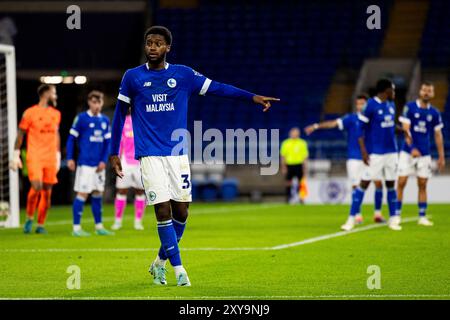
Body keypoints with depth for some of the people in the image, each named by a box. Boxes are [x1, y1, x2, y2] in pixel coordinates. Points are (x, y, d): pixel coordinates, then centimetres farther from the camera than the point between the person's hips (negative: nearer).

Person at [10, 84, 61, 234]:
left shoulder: (56, 114, 13)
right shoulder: (30, 113, -3)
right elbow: (20, 134, 1)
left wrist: (58, 156, 20)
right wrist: (16, 156, -1)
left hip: (51, 158, 5)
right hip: (34, 157, -5)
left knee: (47, 192, 1)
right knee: (37, 187, -20)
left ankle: (41, 225, 10)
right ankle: (29, 218, 0)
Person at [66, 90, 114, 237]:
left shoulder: (105, 120, 10)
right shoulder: (81, 118, -4)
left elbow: (107, 142, 11)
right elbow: (71, 139, -2)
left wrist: (104, 161, 0)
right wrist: (70, 159, -7)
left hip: (99, 164, 5)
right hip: (85, 163, -5)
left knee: (98, 194, 10)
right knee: (83, 194, -6)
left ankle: (99, 226, 17)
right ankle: (76, 228, -2)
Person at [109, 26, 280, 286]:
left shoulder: (183, 74, 4)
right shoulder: (133, 77, 2)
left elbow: (217, 88, 4)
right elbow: (120, 114, 9)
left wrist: (252, 97, -5)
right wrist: (114, 153, 8)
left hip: (178, 153, 2)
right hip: (149, 155, -2)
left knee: (181, 211, 1)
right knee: (163, 210, -11)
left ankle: (161, 262, 22)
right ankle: (178, 269, -4)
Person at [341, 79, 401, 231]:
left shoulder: (391, 105, 11)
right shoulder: (371, 105, -11)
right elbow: (360, 128, -11)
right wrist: (363, 150, -16)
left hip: (391, 151, 7)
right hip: (375, 154, -7)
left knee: (391, 184, 9)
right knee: (364, 183, -7)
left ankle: (393, 219, 16)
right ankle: (351, 218, -2)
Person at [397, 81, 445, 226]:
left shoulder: (434, 113, 5)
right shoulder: (409, 107, -4)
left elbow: (438, 135, 11)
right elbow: (406, 129, -11)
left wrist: (441, 157, 8)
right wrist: (412, 148, -23)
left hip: (424, 153, 3)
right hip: (408, 152, -3)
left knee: (422, 185, 4)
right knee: (401, 182, -5)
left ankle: (422, 217, 9)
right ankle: (396, 215, 2)